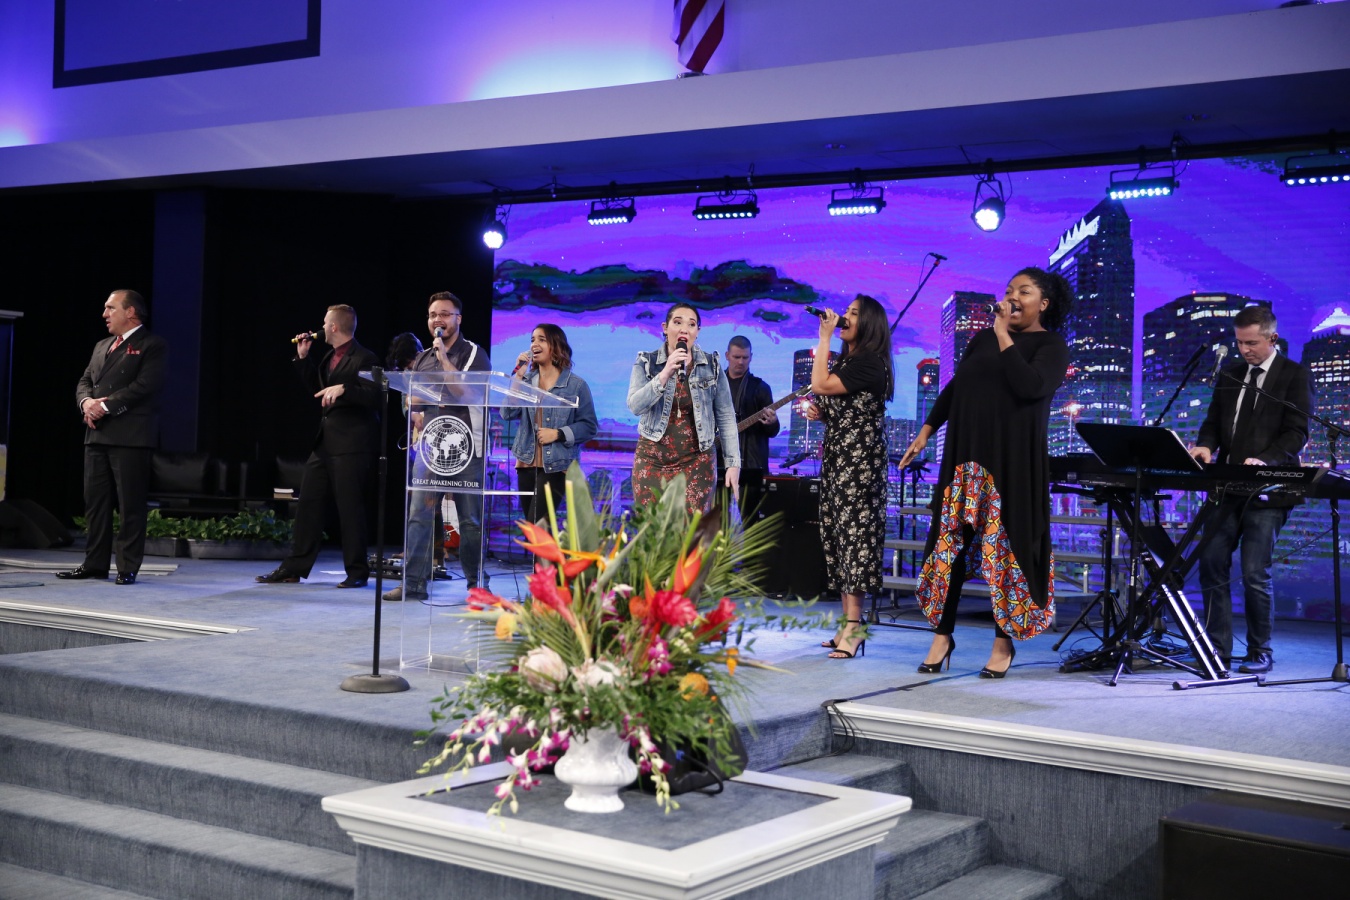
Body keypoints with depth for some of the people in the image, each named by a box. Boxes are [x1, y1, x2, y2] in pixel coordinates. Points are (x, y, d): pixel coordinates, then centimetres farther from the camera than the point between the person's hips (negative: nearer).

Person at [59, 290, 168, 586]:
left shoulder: (152, 345, -2)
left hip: (131, 436, -8)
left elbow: (145, 386, -14)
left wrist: (106, 406, -16)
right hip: (97, 434, 8)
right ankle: (95, 564, 15)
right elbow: (84, 381, 17)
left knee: (130, 504, -5)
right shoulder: (101, 346, 23)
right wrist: (86, 402, -5)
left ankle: (127, 568, 0)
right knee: (95, 502, 8)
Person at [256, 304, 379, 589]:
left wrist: (344, 389, -29)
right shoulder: (329, 357, 16)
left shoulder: (364, 359, -11)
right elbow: (316, 387, 26)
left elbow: (375, 395, -19)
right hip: (325, 442, 9)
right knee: (308, 503, 9)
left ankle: (357, 572, 7)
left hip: (351, 444, -9)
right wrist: (303, 357, 18)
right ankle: (294, 568, 15)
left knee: (350, 507, -3)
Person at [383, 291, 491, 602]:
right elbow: (411, 403, 25)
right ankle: (414, 582, -4)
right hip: (430, 446, 4)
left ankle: (476, 583, 11)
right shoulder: (421, 359, 16)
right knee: (419, 514, -4)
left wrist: (444, 358, -13)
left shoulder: (474, 354, 2)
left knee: (470, 519, 1)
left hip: (465, 447, -4)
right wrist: (417, 419, 6)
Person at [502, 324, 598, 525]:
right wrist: (518, 376, -7)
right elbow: (507, 413, -4)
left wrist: (558, 434, -15)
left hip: (556, 467, -5)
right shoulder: (526, 380, 9)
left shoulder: (576, 385, -1)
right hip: (526, 465, 5)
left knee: (536, 526, -14)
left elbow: (589, 426, -2)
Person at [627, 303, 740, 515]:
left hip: (696, 460, 0)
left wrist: (733, 463, -2)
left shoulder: (712, 365, 1)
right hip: (652, 459, 0)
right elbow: (635, 406, -13)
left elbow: (726, 417, 3)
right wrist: (665, 374, -23)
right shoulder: (646, 363, 0)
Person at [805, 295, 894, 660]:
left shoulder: (870, 363, -11)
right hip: (835, 456, 10)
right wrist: (819, 413, 6)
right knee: (835, 534, 7)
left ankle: (854, 626, -11)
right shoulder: (844, 361, 18)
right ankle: (847, 622, 10)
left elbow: (820, 385, -21)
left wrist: (824, 337, -15)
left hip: (859, 459, -10)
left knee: (853, 532, -12)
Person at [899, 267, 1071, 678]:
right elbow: (953, 387, 19)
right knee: (950, 541, 2)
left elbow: (1030, 386, -20)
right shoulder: (983, 338, 14)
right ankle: (942, 635, 9)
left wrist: (1004, 337, -18)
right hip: (965, 453, 5)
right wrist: (926, 431, 14)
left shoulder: (1051, 345, -1)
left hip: (1012, 459, -4)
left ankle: (1004, 642, 8)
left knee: (1006, 544, -2)